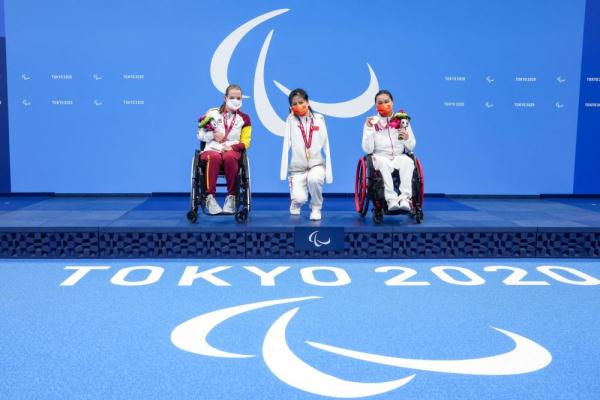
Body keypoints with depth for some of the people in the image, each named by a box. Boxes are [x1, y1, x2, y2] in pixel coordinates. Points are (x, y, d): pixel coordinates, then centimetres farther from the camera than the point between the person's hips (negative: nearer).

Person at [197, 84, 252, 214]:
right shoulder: (212, 113, 12)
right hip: (212, 149, 0)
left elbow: (245, 142, 7)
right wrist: (212, 135, -9)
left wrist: (231, 147, -11)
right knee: (214, 157, -38)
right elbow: (200, 135, 12)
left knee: (229, 157, -38)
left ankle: (231, 196, -26)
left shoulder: (244, 118, 13)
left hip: (232, 150, 0)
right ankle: (210, 197, -35)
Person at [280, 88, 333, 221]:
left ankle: (316, 208, -4)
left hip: (317, 164, 0)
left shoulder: (319, 119, 2)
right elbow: (286, 144, -7)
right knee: (300, 198, -17)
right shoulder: (291, 119, 0)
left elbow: (326, 145, 2)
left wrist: (328, 171, 0)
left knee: (314, 179, -33)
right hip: (297, 167, 0)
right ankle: (296, 203, 24)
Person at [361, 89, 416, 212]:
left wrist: (407, 138, -11)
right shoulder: (372, 122, 2)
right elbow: (367, 150, -7)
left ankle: (405, 199, -41)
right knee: (384, 163, -37)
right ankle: (391, 200, -43)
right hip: (380, 157, -2)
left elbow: (411, 148, 11)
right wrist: (369, 130, -17)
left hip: (399, 156, 2)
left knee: (407, 161, -33)